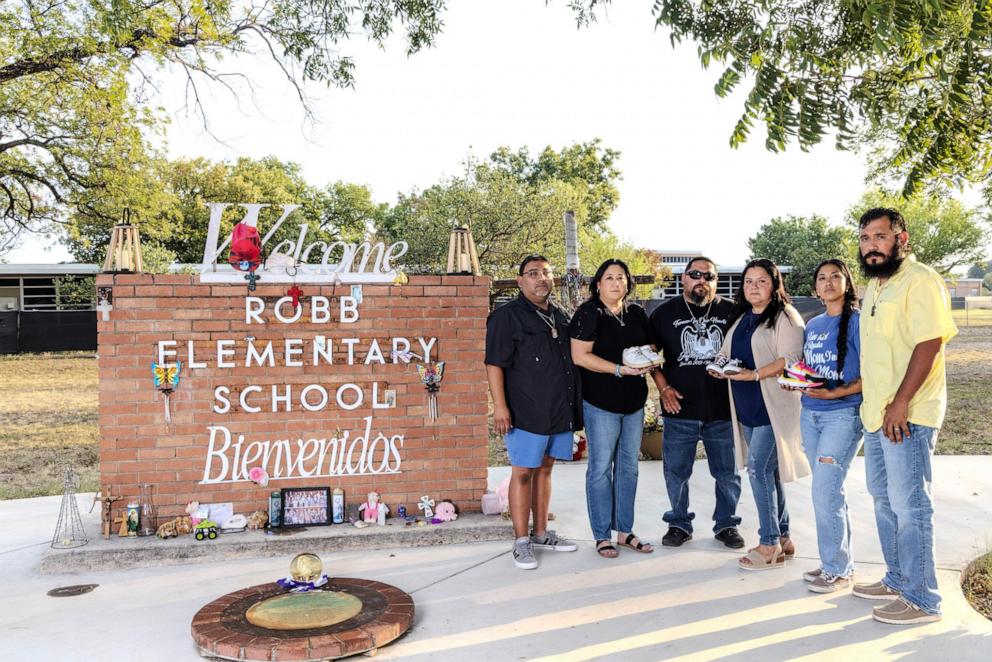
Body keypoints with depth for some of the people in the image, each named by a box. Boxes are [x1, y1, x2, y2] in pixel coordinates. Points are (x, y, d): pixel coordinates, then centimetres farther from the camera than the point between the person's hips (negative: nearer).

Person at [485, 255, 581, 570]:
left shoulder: (559, 317, 16)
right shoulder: (506, 316, -6)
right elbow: (495, 364, -11)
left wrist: (574, 405, 21)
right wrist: (500, 405, -19)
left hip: (559, 410, 7)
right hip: (526, 411, -7)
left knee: (544, 468, 15)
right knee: (523, 472, -2)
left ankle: (541, 533, 26)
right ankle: (521, 542, 6)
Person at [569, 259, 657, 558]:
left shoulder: (637, 313, 8)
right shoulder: (588, 314, -9)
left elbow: (650, 347, 18)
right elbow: (580, 356, -17)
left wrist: (649, 359, -6)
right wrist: (620, 369, -22)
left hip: (634, 401, 6)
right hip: (600, 402, -6)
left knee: (628, 466, 12)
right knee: (601, 468, 1)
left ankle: (625, 530, 24)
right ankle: (602, 536, 12)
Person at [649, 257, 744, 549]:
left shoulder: (731, 312, 5)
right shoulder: (665, 313, 5)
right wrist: (663, 387, -3)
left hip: (723, 409, 0)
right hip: (680, 408, 0)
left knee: (727, 472, 9)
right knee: (676, 471, 7)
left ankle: (726, 523, 26)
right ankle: (679, 523, 24)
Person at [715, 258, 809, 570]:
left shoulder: (785, 316, -7)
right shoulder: (741, 319, 16)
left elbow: (790, 360, -17)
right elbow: (727, 353, 20)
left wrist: (754, 374, -25)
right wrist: (721, 367, -1)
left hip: (773, 407, -8)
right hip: (746, 407, 8)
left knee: (759, 470, -11)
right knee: (767, 472, 13)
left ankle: (770, 545, 0)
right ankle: (783, 539, 24)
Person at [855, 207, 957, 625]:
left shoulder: (919, 281, -13)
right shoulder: (873, 286, 16)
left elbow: (929, 344, -21)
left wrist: (900, 404, -24)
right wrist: (871, 402, 17)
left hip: (907, 416, -10)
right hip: (876, 414, 10)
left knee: (908, 505, -4)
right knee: (884, 500, 17)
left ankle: (922, 600, 8)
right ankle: (897, 581, 32)